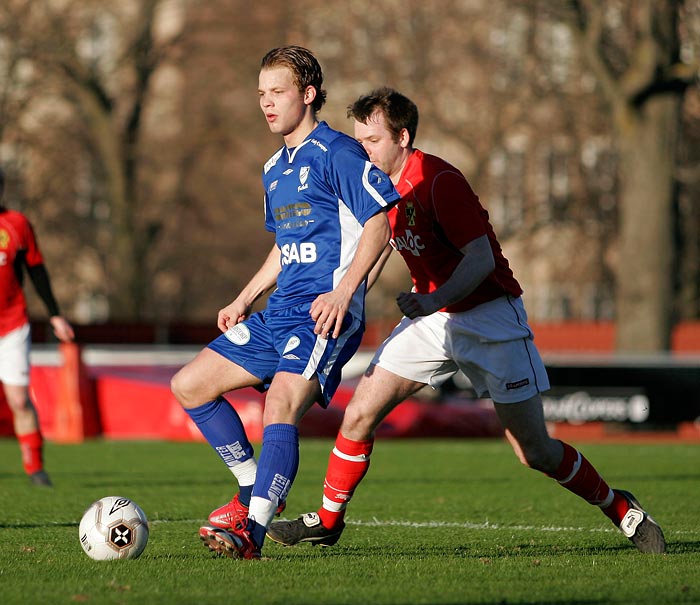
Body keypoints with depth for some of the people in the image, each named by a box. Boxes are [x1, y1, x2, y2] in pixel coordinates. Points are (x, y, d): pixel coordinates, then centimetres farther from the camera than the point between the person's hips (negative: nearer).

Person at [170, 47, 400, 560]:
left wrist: (343, 292, -23)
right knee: (189, 385, 7)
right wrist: (244, 300, 20)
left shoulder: (337, 153, -6)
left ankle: (251, 530, -34)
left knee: (281, 405, -28)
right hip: (280, 308, 10)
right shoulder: (274, 169, 21)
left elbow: (379, 224, -13)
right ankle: (255, 491, 14)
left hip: (326, 312, -10)